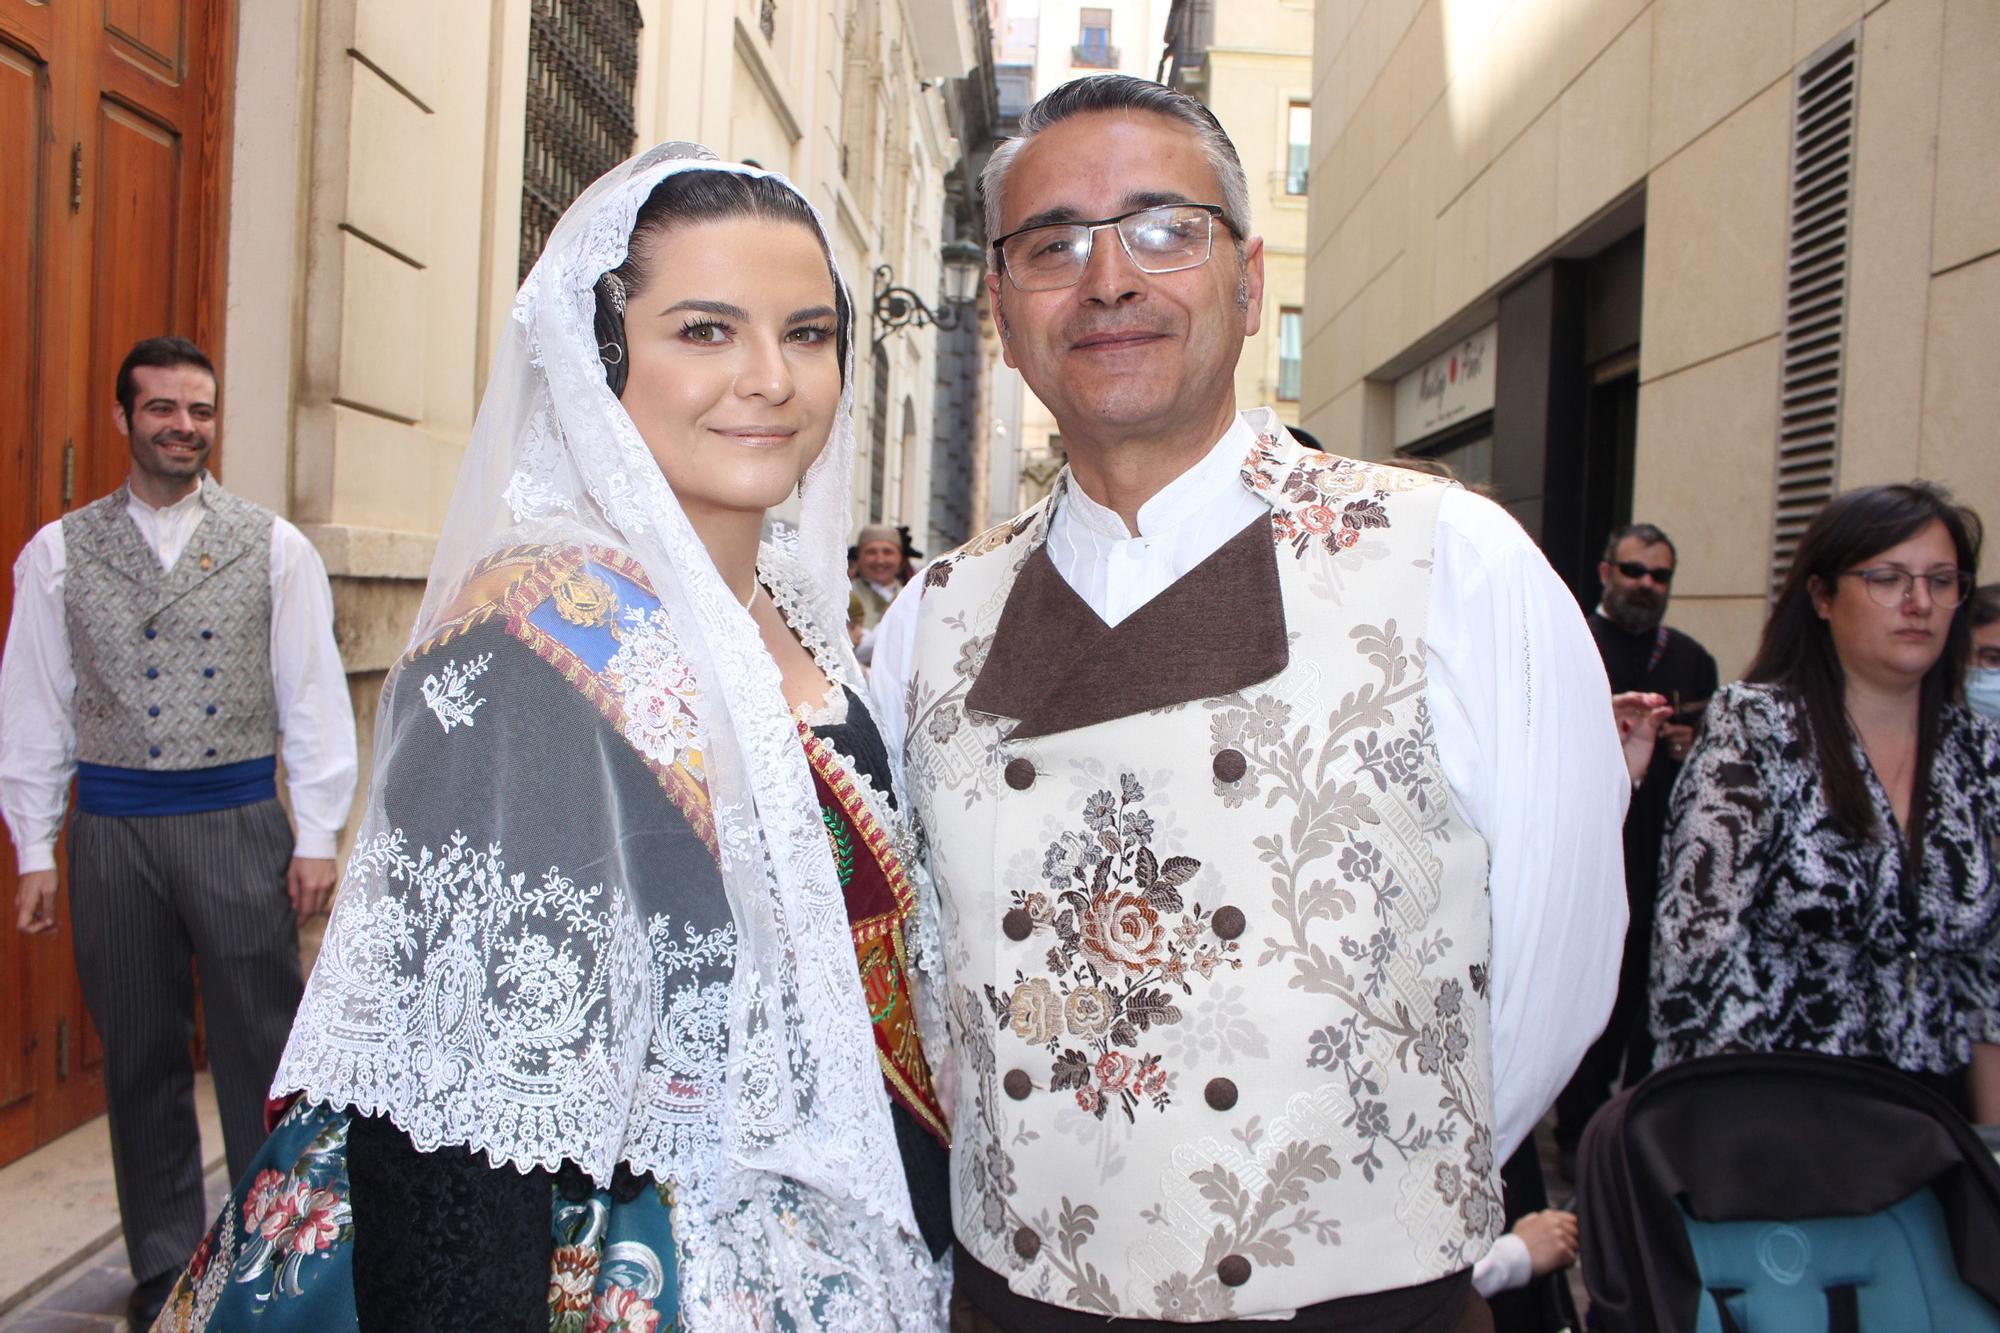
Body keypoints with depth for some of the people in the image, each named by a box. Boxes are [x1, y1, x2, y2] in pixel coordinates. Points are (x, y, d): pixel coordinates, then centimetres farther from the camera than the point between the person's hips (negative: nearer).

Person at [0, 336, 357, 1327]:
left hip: (238, 823, -1)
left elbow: (313, 697, 0)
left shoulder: (273, 547, 2)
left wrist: (316, 838, -3)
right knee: (140, 1059, 12)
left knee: (261, 1052, 3)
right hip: (111, 828, 2)